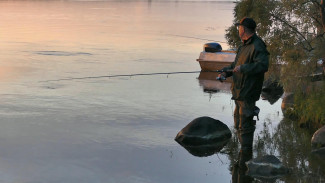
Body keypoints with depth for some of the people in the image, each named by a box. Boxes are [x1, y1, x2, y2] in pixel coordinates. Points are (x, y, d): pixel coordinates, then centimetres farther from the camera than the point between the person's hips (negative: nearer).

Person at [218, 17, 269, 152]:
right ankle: (244, 148, 30)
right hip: (239, 92, 10)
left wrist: (243, 68, -26)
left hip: (248, 94, -10)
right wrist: (226, 72, 8)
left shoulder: (257, 47, -16)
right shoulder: (244, 46, 16)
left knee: (245, 125, -6)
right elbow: (236, 64, 25)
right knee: (238, 122, 18)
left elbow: (263, 65, -29)